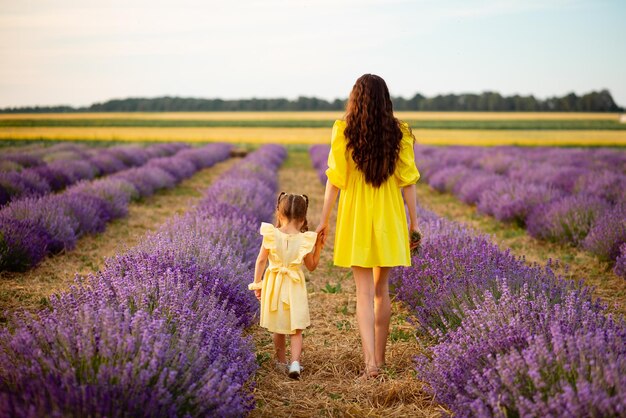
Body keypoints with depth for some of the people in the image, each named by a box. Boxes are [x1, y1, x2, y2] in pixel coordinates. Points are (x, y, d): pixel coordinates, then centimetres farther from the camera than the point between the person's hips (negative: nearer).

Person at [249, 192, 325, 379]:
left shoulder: (271, 235, -10)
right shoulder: (305, 240, -9)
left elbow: (261, 260, -7)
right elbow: (312, 266, 2)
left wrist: (257, 283, 2)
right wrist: (318, 247, 10)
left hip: (274, 285, 1)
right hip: (294, 287, -1)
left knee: (278, 328, 17)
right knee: (296, 330, 8)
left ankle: (282, 361, 29)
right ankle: (295, 362, -9)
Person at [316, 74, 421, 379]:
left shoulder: (343, 132, -6)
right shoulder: (399, 133, -2)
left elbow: (334, 180, -6)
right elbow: (407, 181, -2)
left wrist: (324, 220, 2)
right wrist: (413, 222, 6)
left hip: (356, 217, -2)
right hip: (388, 218, 2)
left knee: (364, 291, 1)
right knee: (382, 289, 14)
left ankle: (370, 361, -11)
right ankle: (379, 357, 24)